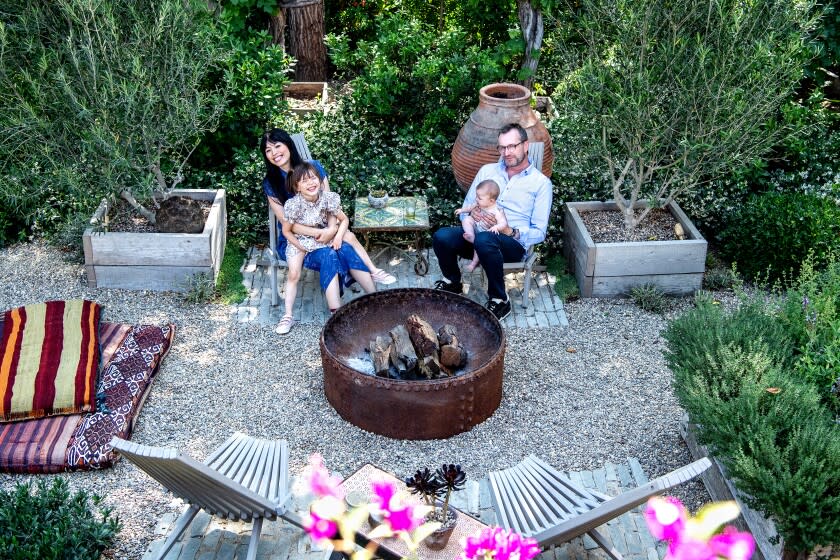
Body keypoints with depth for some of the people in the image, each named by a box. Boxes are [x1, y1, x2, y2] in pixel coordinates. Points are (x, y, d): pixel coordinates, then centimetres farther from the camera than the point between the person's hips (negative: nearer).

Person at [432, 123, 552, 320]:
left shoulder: (541, 183, 4)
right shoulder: (487, 170, 16)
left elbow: (539, 232, -1)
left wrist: (510, 232, -19)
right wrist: (472, 214, -7)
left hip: (514, 243, -4)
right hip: (476, 232, 4)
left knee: (484, 240, -40)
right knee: (441, 236, -27)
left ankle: (500, 300, -20)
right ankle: (452, 282, 3)